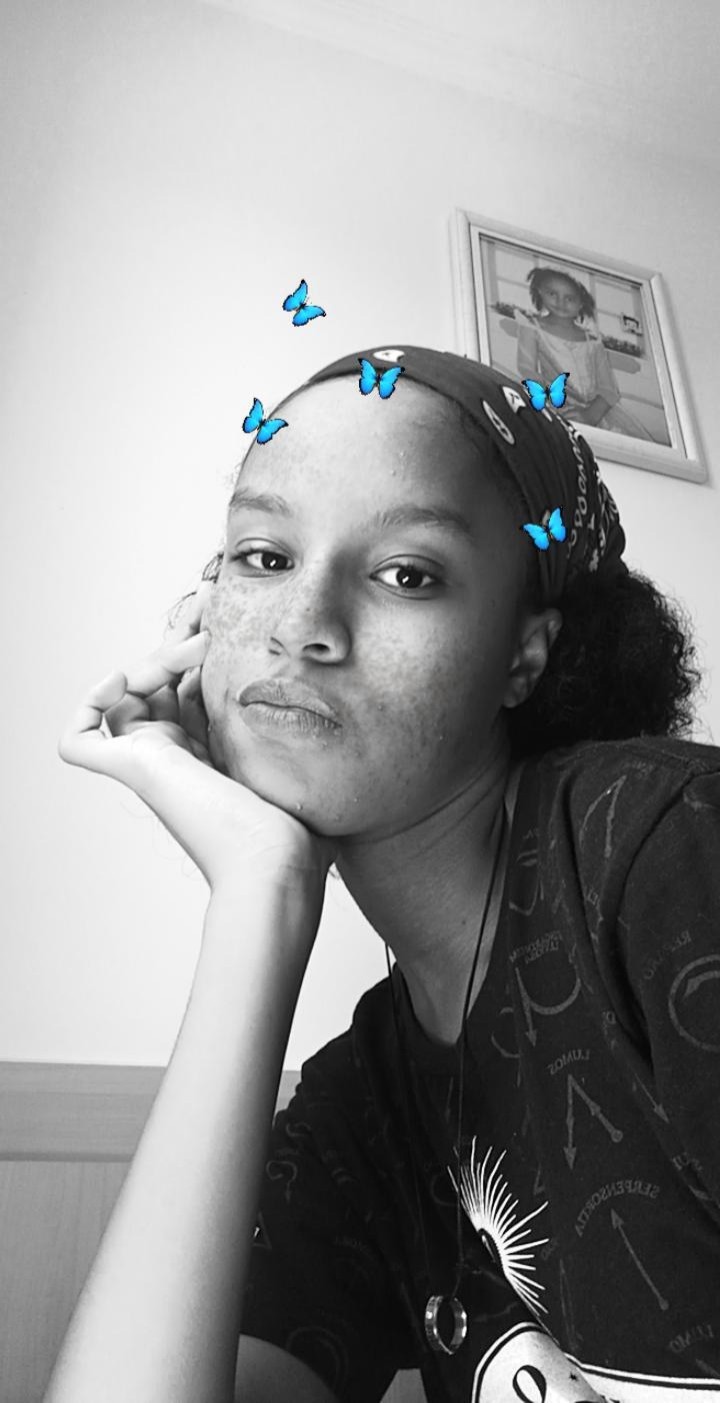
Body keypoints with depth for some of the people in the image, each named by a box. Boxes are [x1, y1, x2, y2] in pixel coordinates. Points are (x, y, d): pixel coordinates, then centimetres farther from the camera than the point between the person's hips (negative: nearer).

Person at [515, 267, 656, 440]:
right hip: (564, 411, -3)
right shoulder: (532, 325, 8)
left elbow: (608, 389, 6)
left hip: (599, 408, 3)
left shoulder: (592, 339, 14)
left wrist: (590, 415, -17)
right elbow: (528, 371, -5)